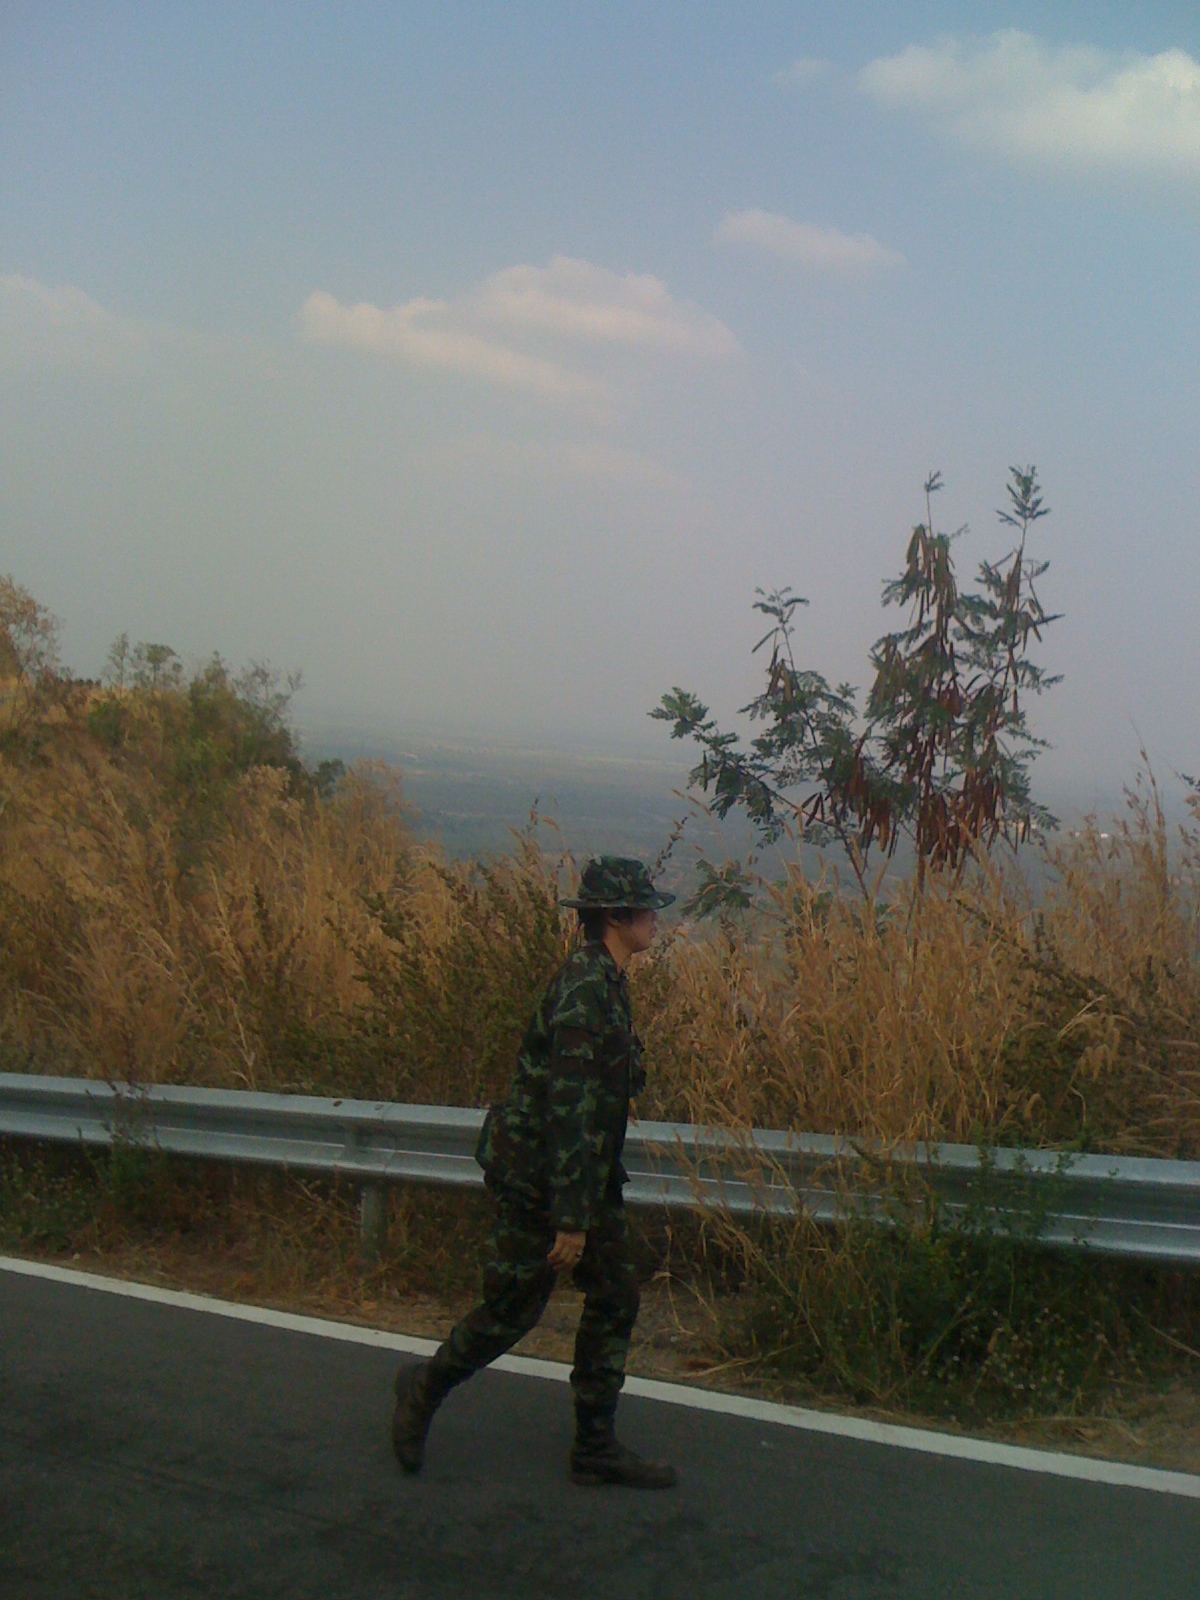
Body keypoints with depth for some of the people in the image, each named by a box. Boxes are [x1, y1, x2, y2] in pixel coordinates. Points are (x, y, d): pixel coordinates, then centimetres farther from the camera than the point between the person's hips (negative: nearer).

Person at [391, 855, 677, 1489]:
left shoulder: (604, 982, 7)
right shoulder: (585, 990, -24)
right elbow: (569, 1109, -27)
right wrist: (570, 1221, -25)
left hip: (586, 1172, 9)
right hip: (537, 1178, -9)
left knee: (615, 1299, 10)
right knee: (512, 1308, 5)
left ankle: (596, 1446, 20)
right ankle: (424, 1388, 30)